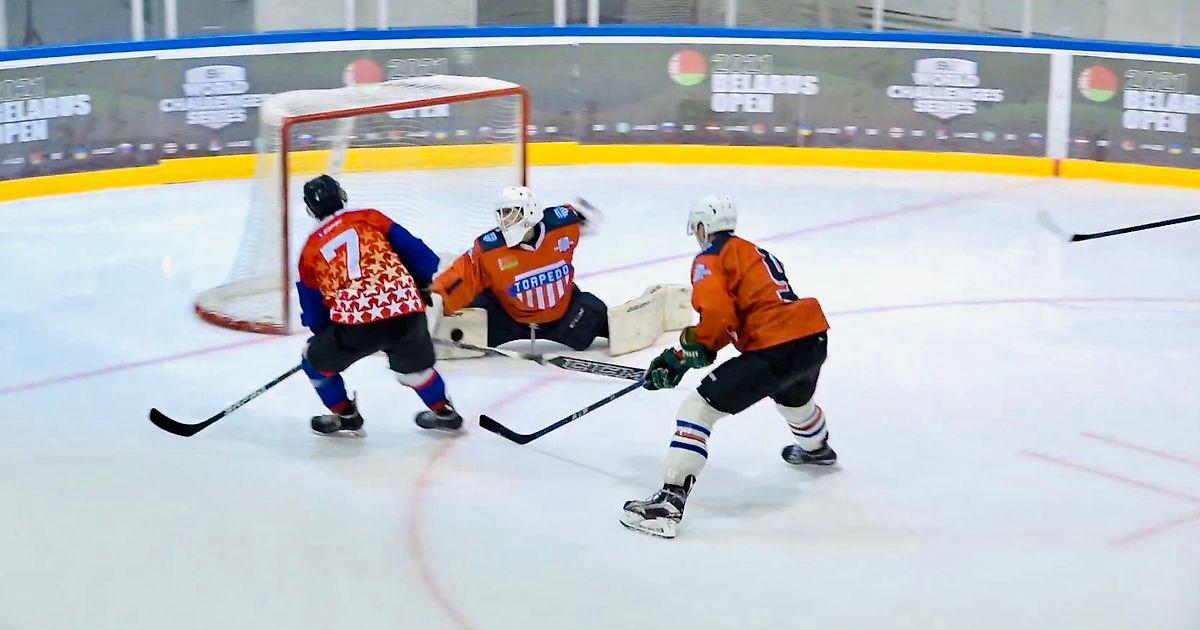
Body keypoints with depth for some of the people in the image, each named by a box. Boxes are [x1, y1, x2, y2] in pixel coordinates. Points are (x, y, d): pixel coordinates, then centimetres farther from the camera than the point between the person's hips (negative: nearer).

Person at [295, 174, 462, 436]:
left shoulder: (310, 250, 16)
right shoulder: (369, 218, 14)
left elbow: (313, 310, 23)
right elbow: (412, 249, 11)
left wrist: (323, 333, 40)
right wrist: (428, 285, 25)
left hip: (356, 326, -3)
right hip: (408, 310, 3)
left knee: (316, 359, 23)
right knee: (412, 363, 33)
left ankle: (346, 416, 28)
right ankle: (444, 412, 42)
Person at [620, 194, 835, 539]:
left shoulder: (710, 259, 0)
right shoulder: (756, 254, 27)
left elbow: (718, 316, -18)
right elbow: (728, 324, 26)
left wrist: (695, 347, 0)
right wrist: (681, 358, 22)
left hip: (774, 349, -9)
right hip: (814, 339, 9)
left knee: (699, 407, -7)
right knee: (793, 396, 42)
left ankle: (670, 500, -17)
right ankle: (817, 448, 73)